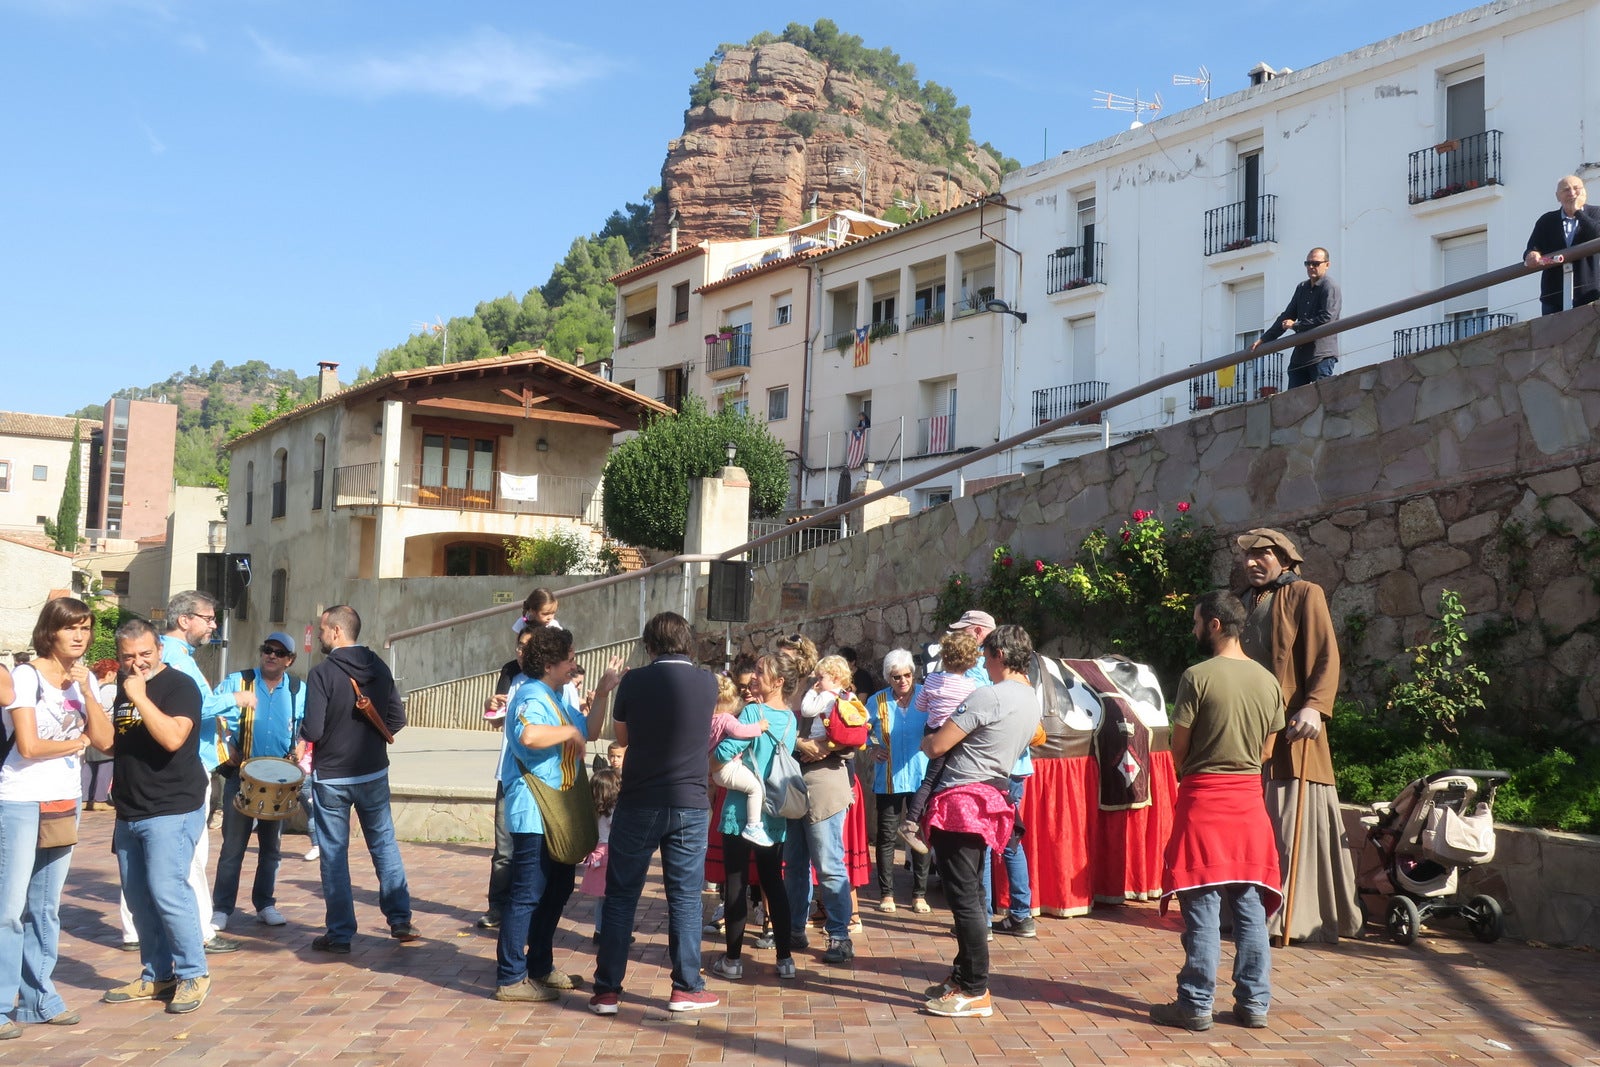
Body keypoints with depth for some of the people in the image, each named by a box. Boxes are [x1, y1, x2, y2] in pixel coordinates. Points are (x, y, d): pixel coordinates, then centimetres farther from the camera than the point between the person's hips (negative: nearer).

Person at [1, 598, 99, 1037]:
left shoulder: (85, 679, 8)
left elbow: (104, 740, -2)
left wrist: (85, 690, -11)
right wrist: (76, 744, -3)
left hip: (65, 803, 6)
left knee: (46, 906, 12)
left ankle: (39, 997, 19)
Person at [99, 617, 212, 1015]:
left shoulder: (179, 686, -8)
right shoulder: (124, 689, 16)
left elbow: (173, 737, -22)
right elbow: (106, 742, 8)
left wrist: (140, 698, -22)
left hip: (173, 810, -8)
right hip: (130, 814, 8)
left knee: (166, 891, -14)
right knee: (139, 899, 10)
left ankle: (194, 974, -3)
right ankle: (156, 976, 21)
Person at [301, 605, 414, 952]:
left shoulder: (322, 673, -16)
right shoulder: (379, 668, 1)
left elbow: (312, 731, -19)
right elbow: (397, 719, 4)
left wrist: (303, 733, 2)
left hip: (331, 777, -4)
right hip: (374, 773, 4)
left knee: (334, 855, 5)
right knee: (385, 845, 15)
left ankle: (340, 934, 10)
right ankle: (400, 920, 16)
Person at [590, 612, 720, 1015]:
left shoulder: (634, 682, -6)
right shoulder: (708, 684, -1)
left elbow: (622, 736, 9)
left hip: (638, 804, -1)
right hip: (690, 804, 1)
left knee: (621, 896, 8)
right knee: (685, 897, 9)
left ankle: (607, 989, 11)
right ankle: (686, 988, 13)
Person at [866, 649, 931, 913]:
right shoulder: (877, 701, 1)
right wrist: (871, 749, -4)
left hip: (921, 777, 0)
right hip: (889, 779, 0)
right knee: (887, 836, 4)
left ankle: (919, 893, 17)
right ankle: (886, 893, 16)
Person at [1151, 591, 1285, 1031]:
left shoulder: (1198, 676, -12)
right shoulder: (1267, 680, 5)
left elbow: (1178, 748, -8)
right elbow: (1267, 743, 10)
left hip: (1203, 798, -5)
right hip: (1249, 798, 5)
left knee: (1202, 907, 0)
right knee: (1250, 906, 10)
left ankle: (1196, 1005, 5)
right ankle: (1254, 1002, 14)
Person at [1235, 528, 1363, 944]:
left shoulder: (1305, 595, 1)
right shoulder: (1246, 601, 19)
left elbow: (1326, 656, -8)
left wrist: (1314, 706, -22)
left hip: (1290, 728, -6)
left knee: (1293, 822, -5)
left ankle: (1297, 915, -2)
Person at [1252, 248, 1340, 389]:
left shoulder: (1330, 288, -6)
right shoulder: (1302, 288, 18)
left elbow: (1326, 318, -18)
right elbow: (1287, 316, 20)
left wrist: (1296, 325, -8)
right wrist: (1263, 339, 14)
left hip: (1322, 355, -8)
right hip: (1299, 355, 8)